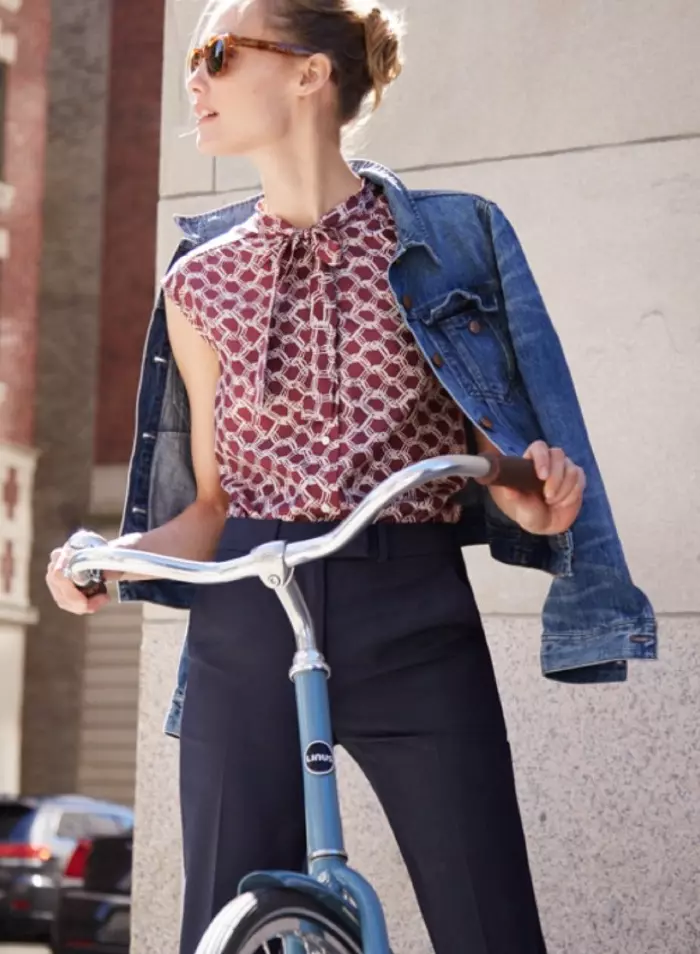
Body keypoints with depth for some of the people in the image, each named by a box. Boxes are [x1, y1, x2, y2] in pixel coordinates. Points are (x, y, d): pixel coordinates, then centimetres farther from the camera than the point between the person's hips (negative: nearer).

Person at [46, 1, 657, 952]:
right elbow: (214, 506, 12)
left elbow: (495, 454, 8)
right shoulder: (202, 283, 10)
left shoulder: (449, 241, 5)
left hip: (418, 630, -2)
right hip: (247, 632, 2)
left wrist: (532, 497, -14)